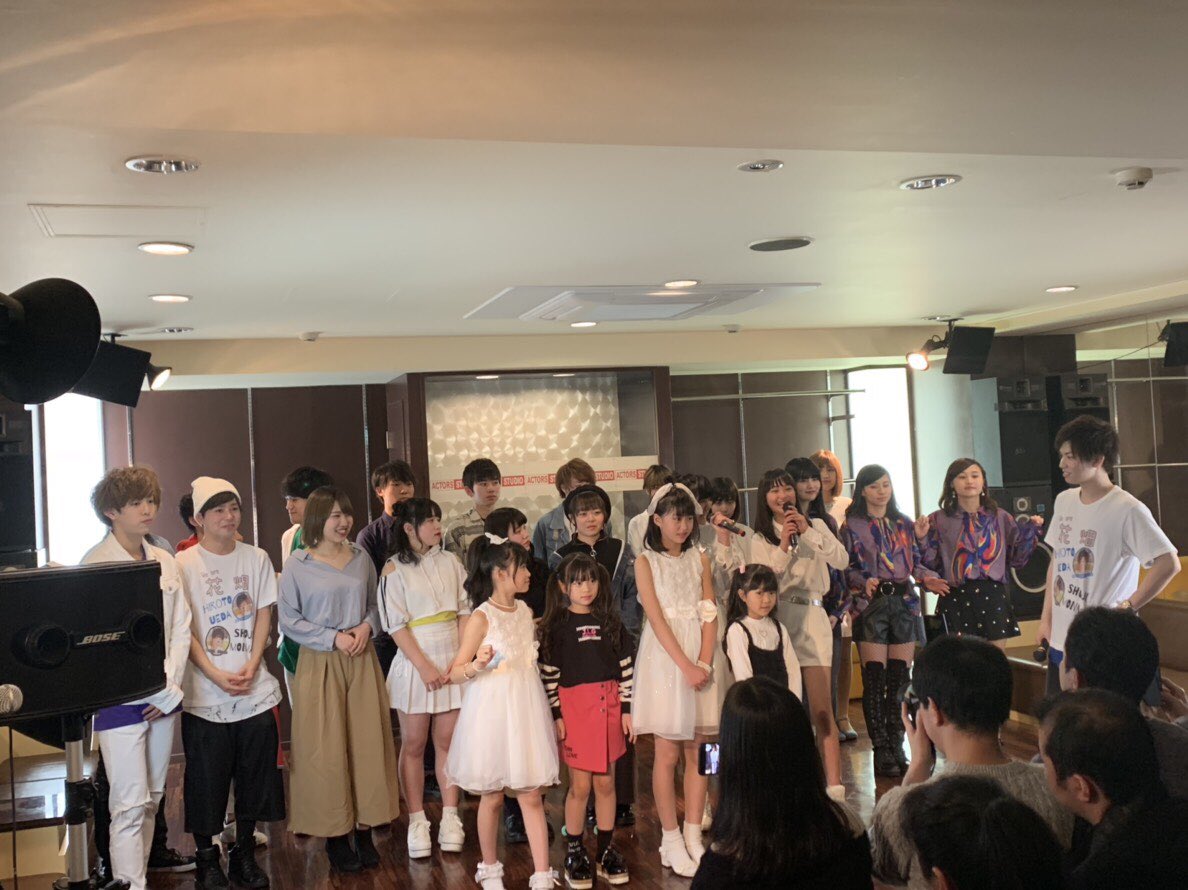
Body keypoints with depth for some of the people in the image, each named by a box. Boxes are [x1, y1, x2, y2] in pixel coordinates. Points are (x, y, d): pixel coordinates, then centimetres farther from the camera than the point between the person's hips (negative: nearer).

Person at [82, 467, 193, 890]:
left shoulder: (164, 561, 10)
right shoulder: (95, 563, -8)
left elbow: (180, 629, 9)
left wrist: (171, 686, -3)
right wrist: (156, 690, -13)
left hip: (164, 696, 6)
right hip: (121, 698, -6)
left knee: (152, 797, 13)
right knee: (129, 804, -6)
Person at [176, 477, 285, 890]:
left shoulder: (256, 558, 6)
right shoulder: (184, 564, -4)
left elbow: (264, 616, 5)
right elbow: (184, 629, -6)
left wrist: (251, 667, -9)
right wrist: (217, 675, -14)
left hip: (255, 690, 3)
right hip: (205, 694, -3)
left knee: (254, 775, 8)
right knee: (206, 776, 4)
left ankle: (244, 853, 24)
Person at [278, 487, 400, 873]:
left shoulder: (362, 559, 7)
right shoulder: (296, 566, -4)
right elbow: (289, 621, -5)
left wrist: (366, 627, -5)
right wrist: (334, 638, -12)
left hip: (362, 661, 4)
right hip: (319, 664, -3)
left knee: (367, 744, 3)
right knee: (327, 751, -1)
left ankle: (364, 830, 15)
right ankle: (335, 835, 11)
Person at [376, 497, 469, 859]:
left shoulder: (450, 562, 9)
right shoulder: (395, 569, -2)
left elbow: (465, 612, 8)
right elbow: (396, 625, -6)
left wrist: (462, 658, -4)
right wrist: (425, 666, -13)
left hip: (452, 661, 3)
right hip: (414, 663, -3)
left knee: (448, 741, 4)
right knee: (413, 744, 4)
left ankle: (450, 819, 12)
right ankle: (417, 822, 12)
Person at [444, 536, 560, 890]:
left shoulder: (525, 610, 6)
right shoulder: (482, 617, -12)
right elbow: (456, 673, -11)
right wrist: (477, 665, -30)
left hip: (525, 711, 5)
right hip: (492, 712, -5)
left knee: (531, 796, 4)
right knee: (492, 796, 9)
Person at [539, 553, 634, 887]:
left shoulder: (610, 622, 7)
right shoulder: (557, 626, -2)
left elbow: (626, 666, 6)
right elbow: (548, 673, -5)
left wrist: (627, 709, 2)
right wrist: (555, 715, -8)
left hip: (609, 706, 3)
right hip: (574, 707, -3)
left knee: (606, 783, 9)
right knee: (580, 786, 1)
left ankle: (606, 850, 22)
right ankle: (575, 853, 16)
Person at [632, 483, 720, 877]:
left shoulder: (699, 558, 10)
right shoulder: (646, 562, -2)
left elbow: (710, 614, 4)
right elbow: (657, 618, -10)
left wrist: (705, 663, -9)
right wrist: (686, 666, -17)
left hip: (700, 659, 4)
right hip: (665, 657, -4)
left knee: (698, 751, 6)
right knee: (667, 754, 1)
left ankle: (693, 836, 17)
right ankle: (671, 841, 11)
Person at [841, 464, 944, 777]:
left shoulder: (904, 523, 16)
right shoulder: (853, 525, 3)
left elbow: (915, 562, 16)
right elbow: (846, 568, -2)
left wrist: (928, 577, -3)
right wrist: (864, 582, -20)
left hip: (904, 601, 4)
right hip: (871, 604, -4)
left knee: (900, 680, 4)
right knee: (875, 681, -5)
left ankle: (897, 747, 12)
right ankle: (881, 752, 0)